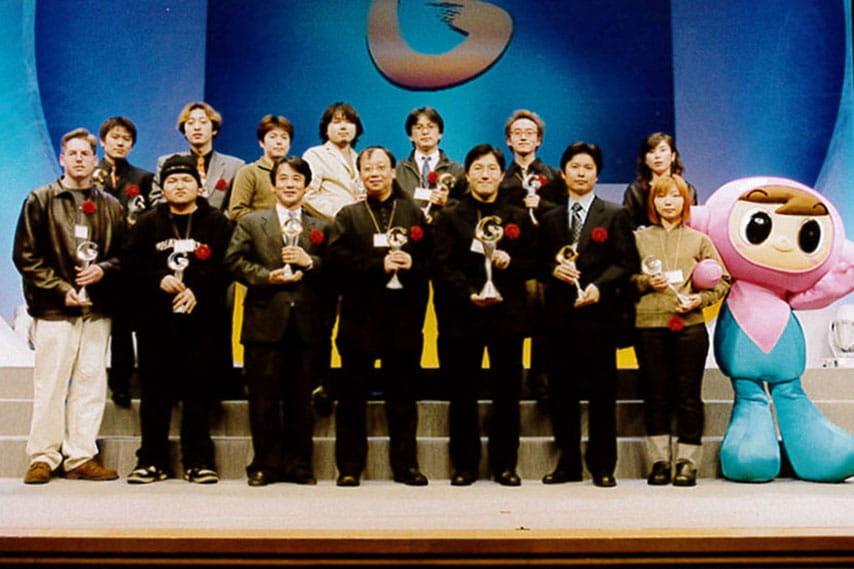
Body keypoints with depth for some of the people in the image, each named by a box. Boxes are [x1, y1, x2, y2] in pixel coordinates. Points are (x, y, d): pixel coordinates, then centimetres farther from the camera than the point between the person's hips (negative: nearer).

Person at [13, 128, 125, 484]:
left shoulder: (111, 207, 12)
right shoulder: (40, 201, 5)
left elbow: (124, 253, 13)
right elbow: (25, 256, 0)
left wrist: (102, 269, -9)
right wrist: (61, 290, -9)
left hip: (97, 310, 3)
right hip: (54, 308, -3)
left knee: (90, 386, 4)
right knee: (50, 387, 0)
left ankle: (81, 457, 13)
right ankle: (43, 458, 12)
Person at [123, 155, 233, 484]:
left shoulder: (217, 223, 8)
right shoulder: (149, 223, 15)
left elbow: (226, 265, -3)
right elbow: (131, 262, 5)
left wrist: (197, 289, -15)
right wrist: (159, 280, -11)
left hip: (201, 318, -2)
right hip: (155, 319, 2)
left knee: (198, 389, 0)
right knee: (155, 389, 3)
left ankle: (198, 461, 9)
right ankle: (152, 461, 12)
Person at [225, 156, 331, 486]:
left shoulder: (321, 228, 15)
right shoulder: (251, 223, 13)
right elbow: (234, 261, 2)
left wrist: (309, 262, -10)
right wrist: (267, 276, -11)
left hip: (306, 326, 1)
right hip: (265, 323, -1)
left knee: (300, 400, 6)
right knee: (263, 400, 2)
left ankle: (298, 465, 15)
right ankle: (265, 464, 12)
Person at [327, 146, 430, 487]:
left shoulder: (413, 213, 12)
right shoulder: (348, 216, 10)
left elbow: (431, 260, 6)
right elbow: (337, 262, -5)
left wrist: (411, 264, -14)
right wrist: (380, 265, -14)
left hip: (403, 317, 1)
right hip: (360, 316, 0)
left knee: (403, 396, 7)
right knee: (352, 397, 4)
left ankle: (405, 465, 17)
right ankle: (349, 467, 13)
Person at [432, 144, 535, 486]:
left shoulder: (518, 219, 13)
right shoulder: (450, 218, 8)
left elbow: (533, 265, 9)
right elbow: (442, 266, -3)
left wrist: (509, 262, -12)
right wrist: (470, 294, -17)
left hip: (507, 316, 1)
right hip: (462, 316, -1)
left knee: (507, 393, 4)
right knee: (463, 395, 4)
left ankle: (505, 465, 14)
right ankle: (465, 465, 15)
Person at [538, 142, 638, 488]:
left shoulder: (615, 215, 7)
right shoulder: (550, 219, 17)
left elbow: (626, 263, -1)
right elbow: (540, 265, 14)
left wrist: (599, 287, -15)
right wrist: (553, 269, -8)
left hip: (599, 314, -3)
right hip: (560, 316, 3)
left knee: (602, 393, 1)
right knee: (561, 391, 6)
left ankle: (603, 466, 12)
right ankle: (568, 463, 17)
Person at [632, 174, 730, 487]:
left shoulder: (699, 240, 12)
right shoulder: (639, 238, 12)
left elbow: (722, 280, 10)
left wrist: (701, 298, -6)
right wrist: (646, 282, -9)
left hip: (689, 324, 0)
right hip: (649, 325, 0)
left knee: (688, 395, 0)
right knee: (655, 394, 3)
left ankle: (687, 461, 9)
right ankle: (659, 461, 12)